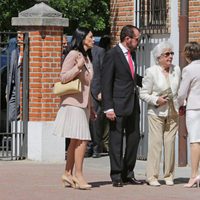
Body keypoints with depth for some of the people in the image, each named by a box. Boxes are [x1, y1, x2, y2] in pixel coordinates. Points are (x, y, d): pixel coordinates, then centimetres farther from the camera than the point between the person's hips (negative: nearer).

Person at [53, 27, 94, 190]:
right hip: (73, 103, -9)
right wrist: (78, 66, -26)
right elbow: (64, 77, -13)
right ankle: (78, 175, -12)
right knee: (82, 140, -14)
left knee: (76, 141, 8)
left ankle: (68, 174, 12)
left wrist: (91, 106, 24)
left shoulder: (87, 57, 19)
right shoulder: (73, 55, -9)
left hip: (83, 103, 9)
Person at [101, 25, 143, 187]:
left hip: (133, 104, 8)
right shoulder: (112, 55, -10)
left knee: (134, 138, 9)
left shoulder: (131, 54, 15)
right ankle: (116, 176, 5)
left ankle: (128, 174, 19)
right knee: (116, 140, -1)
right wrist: (108, 108, -17)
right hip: (118, 105, -8)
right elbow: (106, 83, -12)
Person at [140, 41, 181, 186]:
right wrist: (156, 100, -17)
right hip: (156, 113, -4)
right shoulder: (151, 72, -5)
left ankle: (169, 176, 10)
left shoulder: (176, 70, 8)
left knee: (170, 143, 3)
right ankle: (152, 177, -4)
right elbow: (143, 94, -3)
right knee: (155, 143, -8)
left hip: (173, 113, 4)